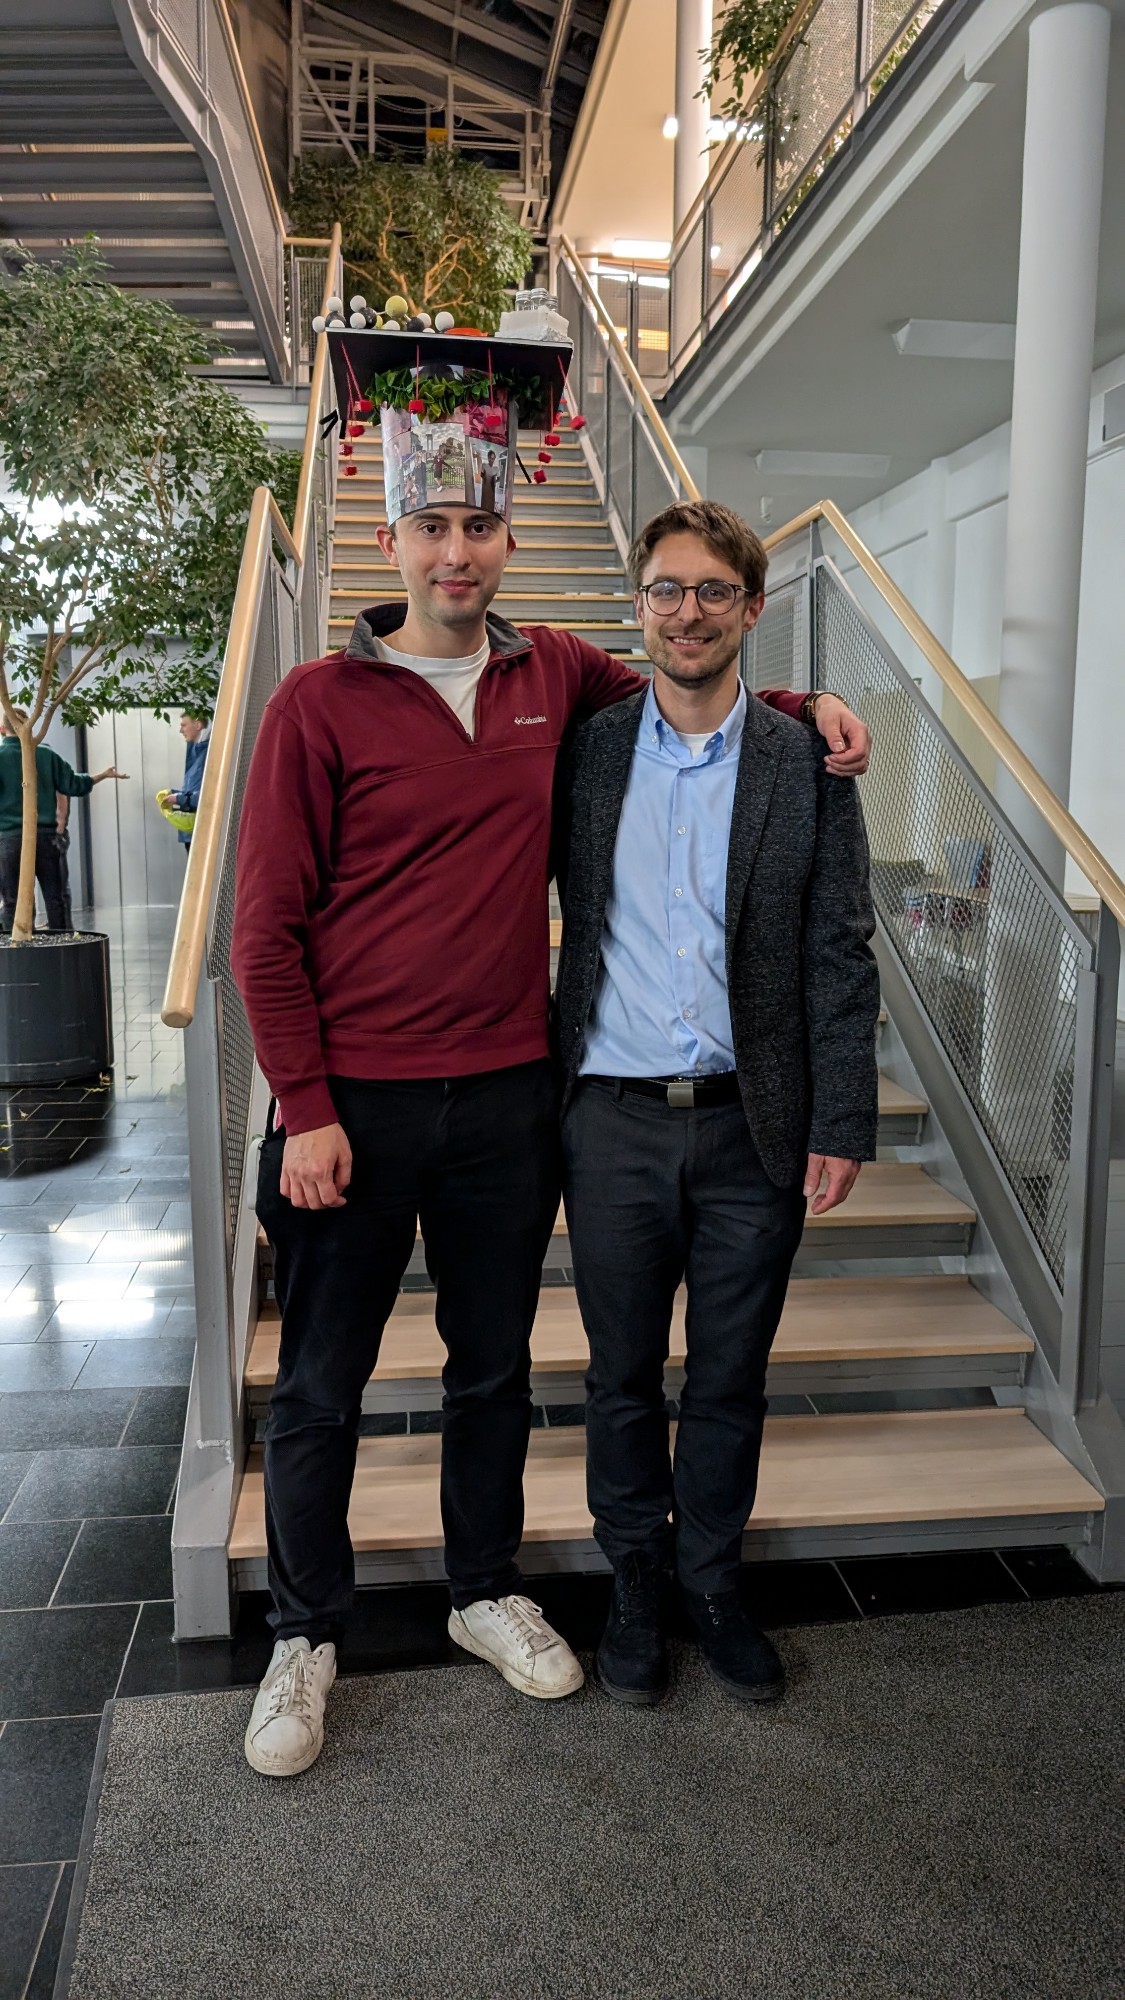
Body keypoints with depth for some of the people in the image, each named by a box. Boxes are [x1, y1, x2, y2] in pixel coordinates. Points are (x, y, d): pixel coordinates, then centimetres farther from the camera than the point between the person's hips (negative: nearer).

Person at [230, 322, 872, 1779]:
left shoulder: (557, 676, 5)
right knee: (320, 1386, 10)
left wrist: (799, 704, 9)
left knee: (495, 1368, 18)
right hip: (354, 1102, -3)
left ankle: (487, 1593, 40)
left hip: (507, 1097, 4)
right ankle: (306, 1638, 32)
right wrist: (305, 1111, -11)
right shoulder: (319, 703, -7)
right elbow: (267, 928, -7)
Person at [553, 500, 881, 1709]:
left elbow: (840, 959, 0)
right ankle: (636, 1583, 35)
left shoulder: (807, 766, 0)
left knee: (731, 1380, 13)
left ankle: (713, 1582, 35)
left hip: (753, 1124, 0)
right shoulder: (585, 752, 3)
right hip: (615, 1120, 1)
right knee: (623, 1376, 13)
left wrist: (842, 1125, -5)